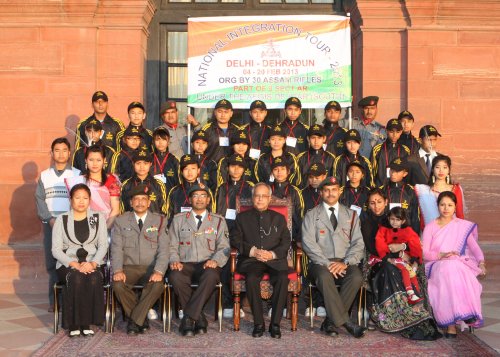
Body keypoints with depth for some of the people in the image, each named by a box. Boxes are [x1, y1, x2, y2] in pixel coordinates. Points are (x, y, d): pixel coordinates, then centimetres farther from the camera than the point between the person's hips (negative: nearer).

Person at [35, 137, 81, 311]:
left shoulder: (77, 175, 6)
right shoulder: (44, 175, 13)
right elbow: (40, 200, 7)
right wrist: (50, 219, -7)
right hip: (50, 223, 2)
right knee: (52, 263, 0)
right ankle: (54, 300, 5)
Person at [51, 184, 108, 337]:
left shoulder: (98, 218, 11)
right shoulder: (62, 220, 6)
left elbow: (103, 245, 3)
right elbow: (56, 249, -2)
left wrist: (92, 264, -15)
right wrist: (75, 265, -16)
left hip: (92, 264, 1)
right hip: (68, 265, -1)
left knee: (94, 279, -32)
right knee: (76, 279, -34)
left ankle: (87, 323, -21)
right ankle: (74, 324, -24)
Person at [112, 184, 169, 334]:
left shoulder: (160, 221, 8)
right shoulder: (121, 221, 10)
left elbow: (164, 249, -2)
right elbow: (117, 248, 0)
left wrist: (159, 271, -21)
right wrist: (118, 270, -18)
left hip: (151, 268, -1)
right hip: (129, 267, 1)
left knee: (157, 285, -33)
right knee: (118, 284, -30)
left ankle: (135, 320, -16)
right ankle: (141, 319, -9)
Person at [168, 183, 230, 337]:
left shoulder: (218, 221, 17)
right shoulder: (178, 219, 18)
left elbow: (224, 247, 8)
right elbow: (172, 246, 12)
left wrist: (215, 260, -13)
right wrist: (174, 261, -9)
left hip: (207, 265, -1)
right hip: (184, 265, 1)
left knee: (211, 276, -37)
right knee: (175, 276, -34)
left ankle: (188, 318, -27)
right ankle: (199, 317, -19)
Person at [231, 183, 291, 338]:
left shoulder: (279, 218, 21)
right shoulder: (243, 217, 18)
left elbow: (286, 242, 10)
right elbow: (235, 240, 7)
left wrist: (272, 254, -10)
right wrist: (252, 251, -10)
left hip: (275, 260, 1)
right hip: (250, 260, -1)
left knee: (282, 278, -32)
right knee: (251, 279, -34)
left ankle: (275, 323, -23)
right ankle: (258, 323, -22)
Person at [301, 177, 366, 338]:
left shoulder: (351, 215, 18)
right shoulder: (311, 215, 11)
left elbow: (358, 244, 9)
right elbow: (308, 243, -2)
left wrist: (345, 263, -11)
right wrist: (328, 264, -15)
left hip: (345, 263, 2)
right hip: (320, 263, -2)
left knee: (356, 276, -31)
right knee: (324, 276, -36)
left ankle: (331, 321, -21)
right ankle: (345, 322, -31)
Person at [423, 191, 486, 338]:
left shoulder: (463, 226, 16)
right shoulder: (430, 227, 12)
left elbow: (474, 246, 5)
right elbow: (424, 253, 2)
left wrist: (481, 262, -13)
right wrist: (441, 255, -15)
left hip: (460, 265, 1)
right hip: (437, 266, -1)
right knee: (446, 269, -37)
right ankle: (451, 324, -39)